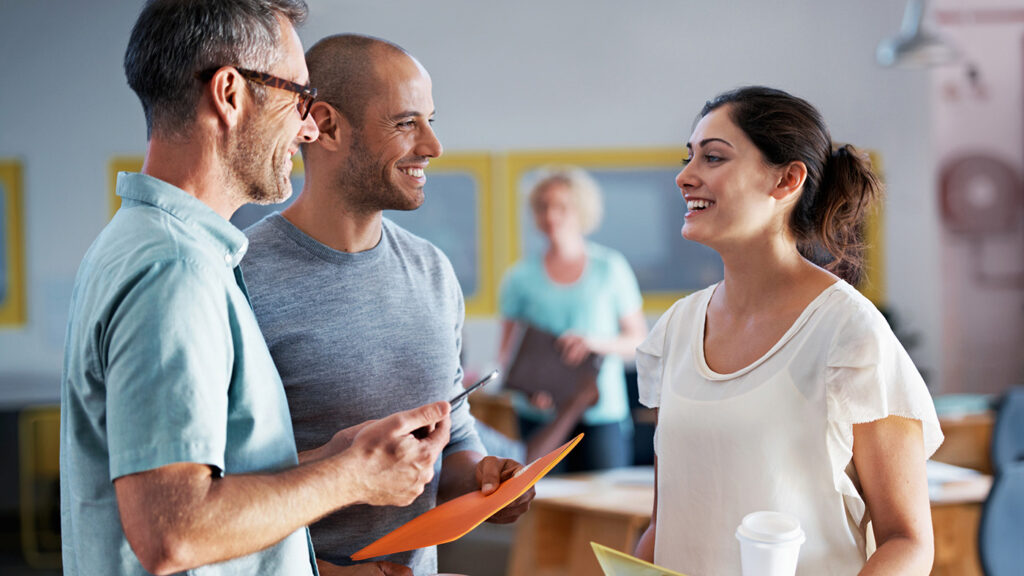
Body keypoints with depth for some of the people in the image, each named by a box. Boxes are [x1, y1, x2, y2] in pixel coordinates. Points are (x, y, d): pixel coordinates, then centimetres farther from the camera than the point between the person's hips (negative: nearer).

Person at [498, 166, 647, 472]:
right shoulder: (521, 278, 7)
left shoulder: (611, 268, 5)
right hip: (538, 418, 0)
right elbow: (507, 352, 7)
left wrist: (597, 343, -13)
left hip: (602, 415, 0)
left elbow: (639, 340, 7)